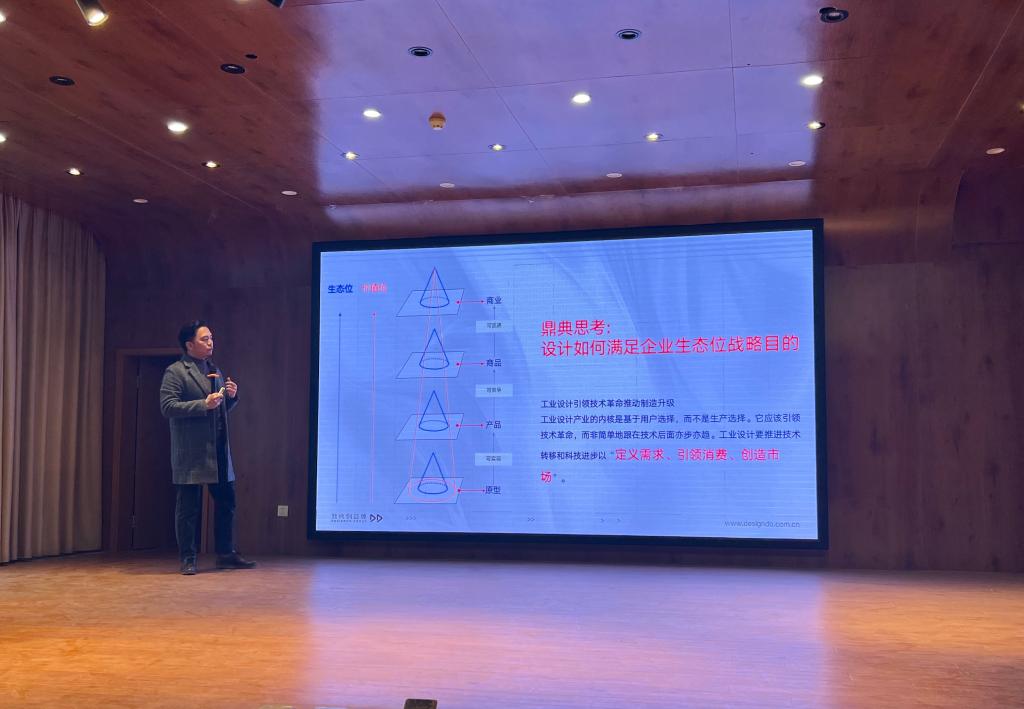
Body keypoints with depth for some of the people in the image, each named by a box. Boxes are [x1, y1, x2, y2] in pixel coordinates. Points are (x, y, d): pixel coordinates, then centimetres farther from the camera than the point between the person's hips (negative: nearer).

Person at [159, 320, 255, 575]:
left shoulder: (215, 371, 17)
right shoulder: (175, 372, -6)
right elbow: (167, 407, -16)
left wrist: (232, 396, 3)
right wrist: (203, 404, -21)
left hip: (218, 449, 7)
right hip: (191, 453, -7)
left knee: (226, 501, 10)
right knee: (189, 507, 0)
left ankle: (226, 554, 21)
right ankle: (187, 559, 9)